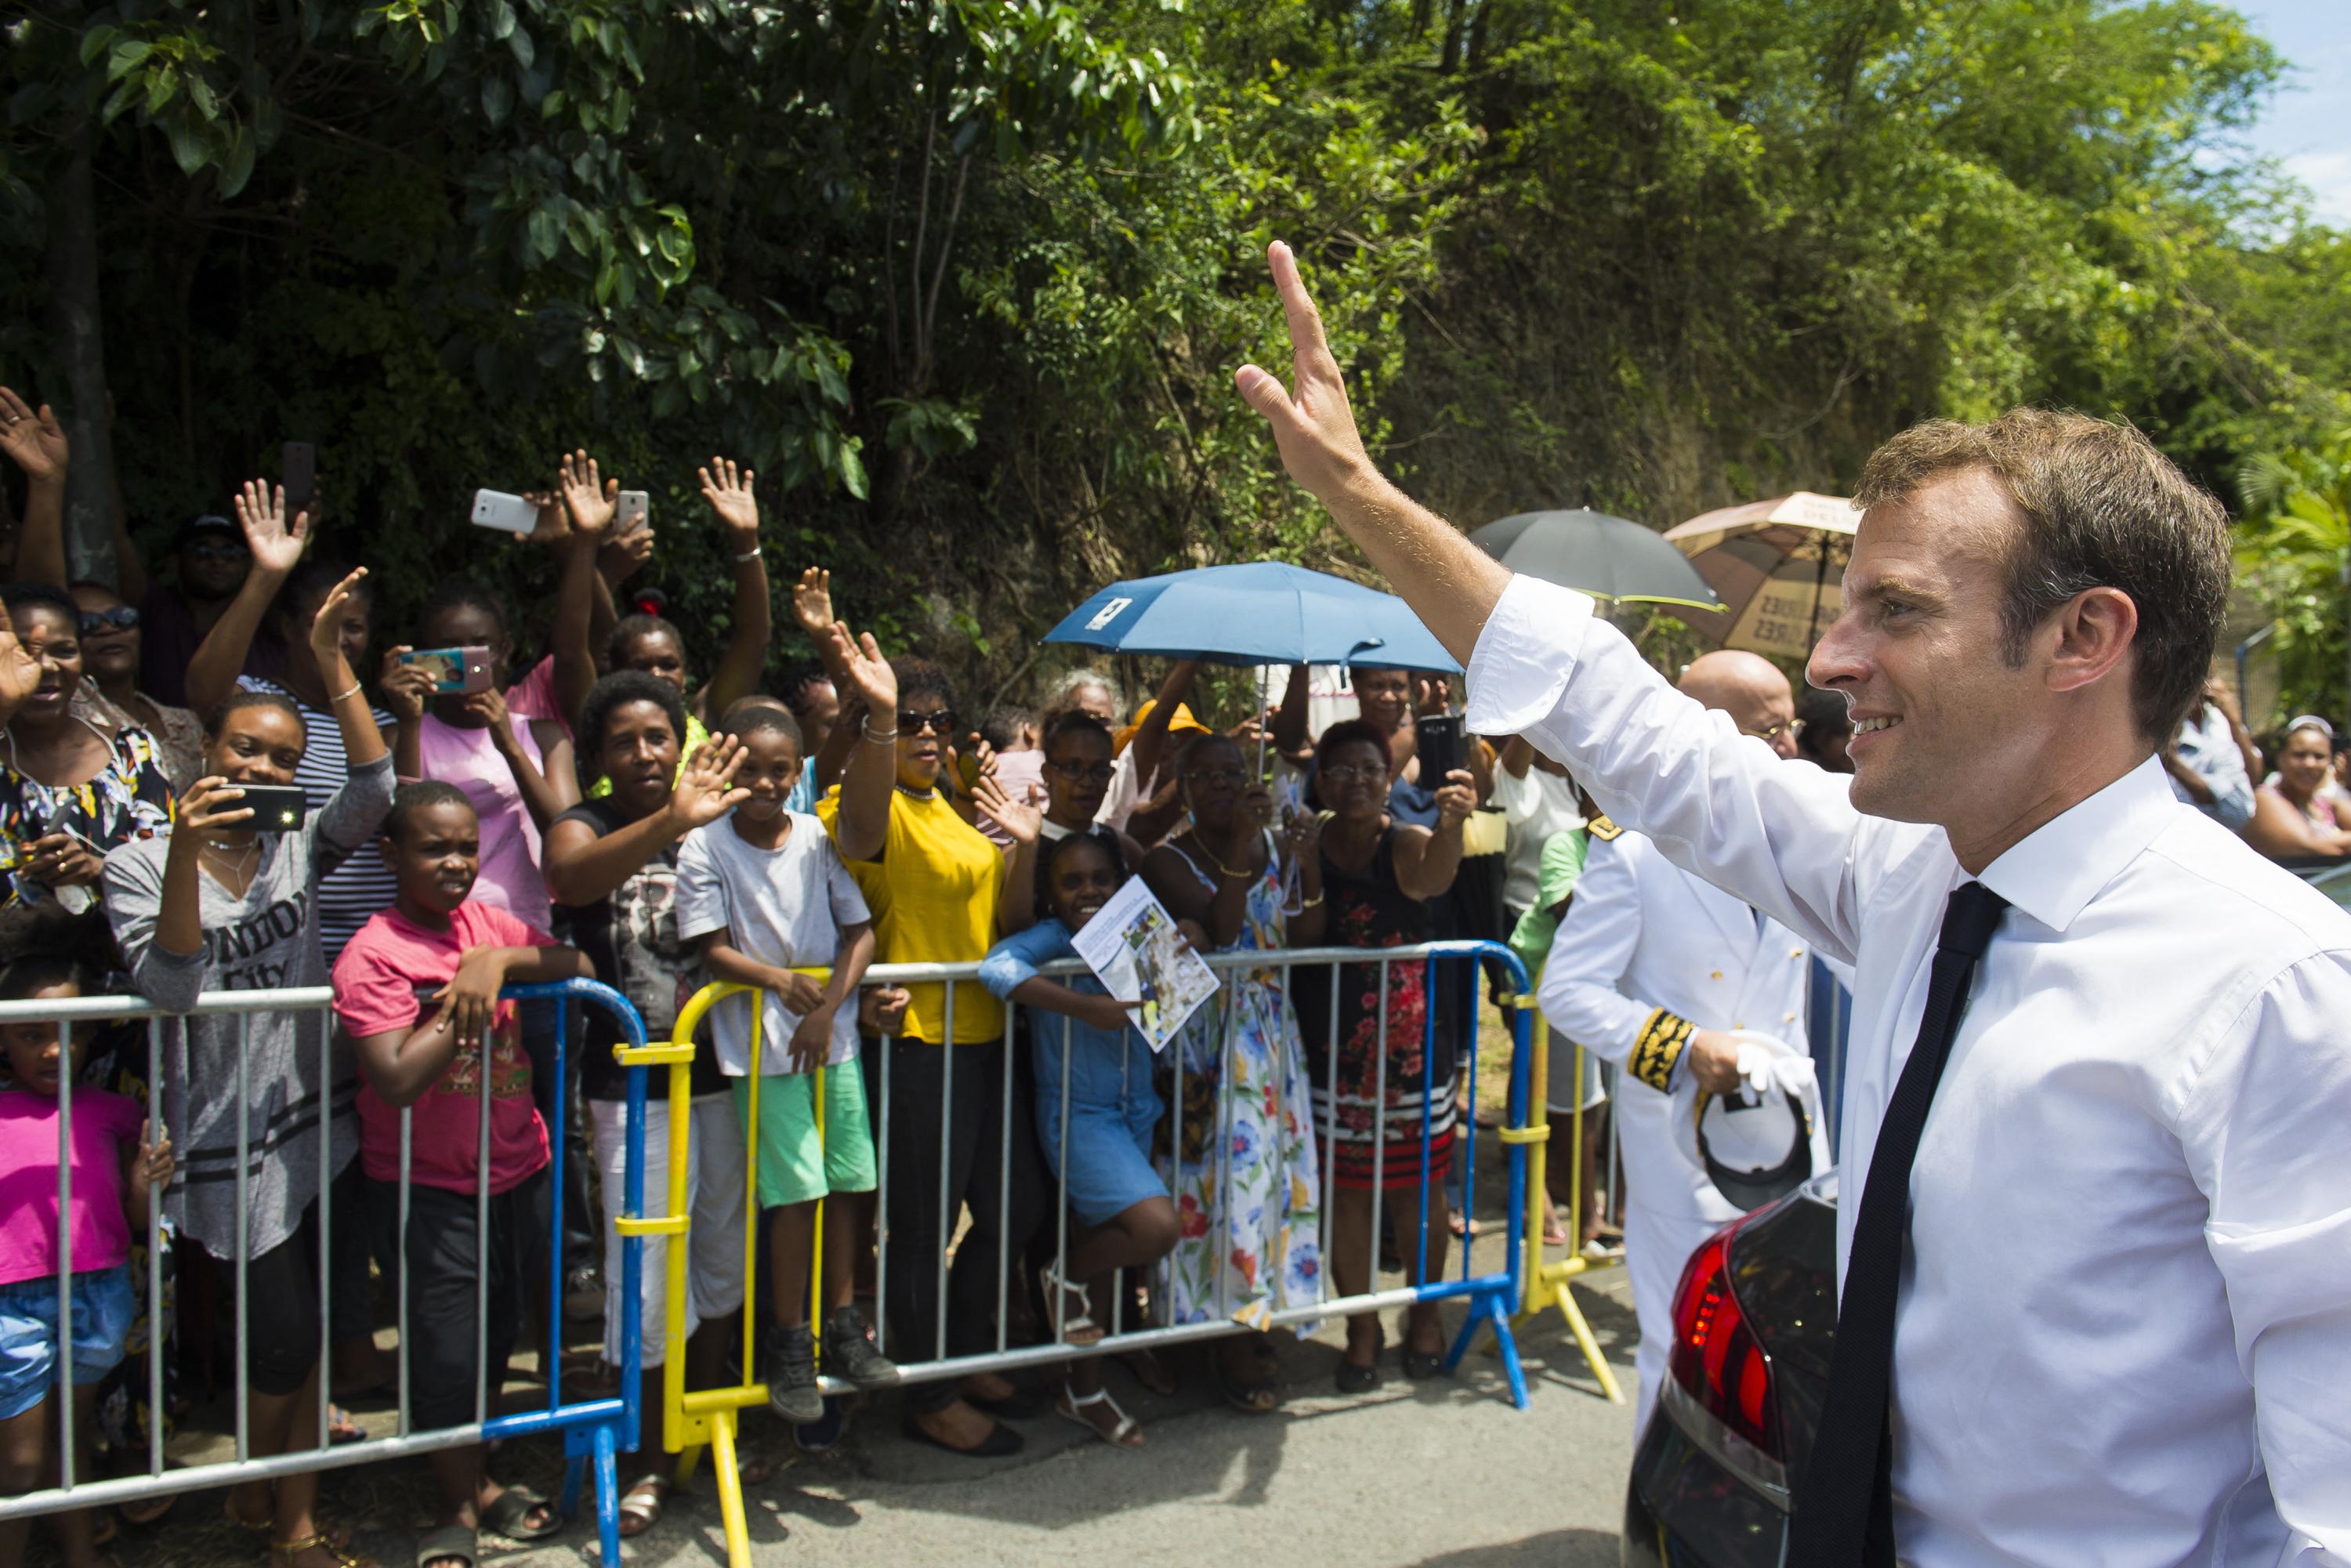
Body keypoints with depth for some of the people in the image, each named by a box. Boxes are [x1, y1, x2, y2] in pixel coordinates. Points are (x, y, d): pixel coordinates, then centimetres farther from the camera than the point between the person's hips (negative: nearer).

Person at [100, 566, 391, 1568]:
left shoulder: (296, 852, 6)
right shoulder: (138, 866, -5)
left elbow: (374, 793, -13)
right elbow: (170, 986, -19)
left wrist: (334, 665, -18)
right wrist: (183, 855, -30)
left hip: (317, 1118, 4)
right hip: (229, 1137, -4)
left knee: (320, 1332, 9)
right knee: (283, 1340, 2)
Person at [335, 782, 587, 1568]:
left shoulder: (487, 923, 4)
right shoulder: (372, 955, -15)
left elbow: (579, 964, -6)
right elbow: (397, 1080, -24)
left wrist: (497, 962, -19)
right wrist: (463, 1001, -21)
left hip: (518, 1172, 6)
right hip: (426, 1190, -5)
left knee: (496, 1337, 19)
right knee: (447, 1353, 3)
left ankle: (480, 1477, 38)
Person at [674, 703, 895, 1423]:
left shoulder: (818, 839, 3)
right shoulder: (704, 847, -5)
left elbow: (860, 931, 3)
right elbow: (712, 950, -7)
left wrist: (827, 1007, -9)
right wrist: (779, 980, -21)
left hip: (833, 1034, 4)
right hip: (760, 1044, -3)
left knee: (847, 1179, 8)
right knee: (798, 1190, -6)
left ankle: (842, 1324, 23)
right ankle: (789, 1343, 10)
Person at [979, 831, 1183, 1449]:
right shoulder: (1054, 939, -16)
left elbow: (1204, 932, 15)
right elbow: (997, 966, -34)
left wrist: (1187, 938, -9)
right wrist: (1086, 1007, -37)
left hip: (1138, 1110, 6)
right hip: (1078, 1114, -6)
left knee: (1105, 1247, 16)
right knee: (1155, 1227, -21)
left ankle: (1084, 1390, 32)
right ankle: (1066, 1279, 9)